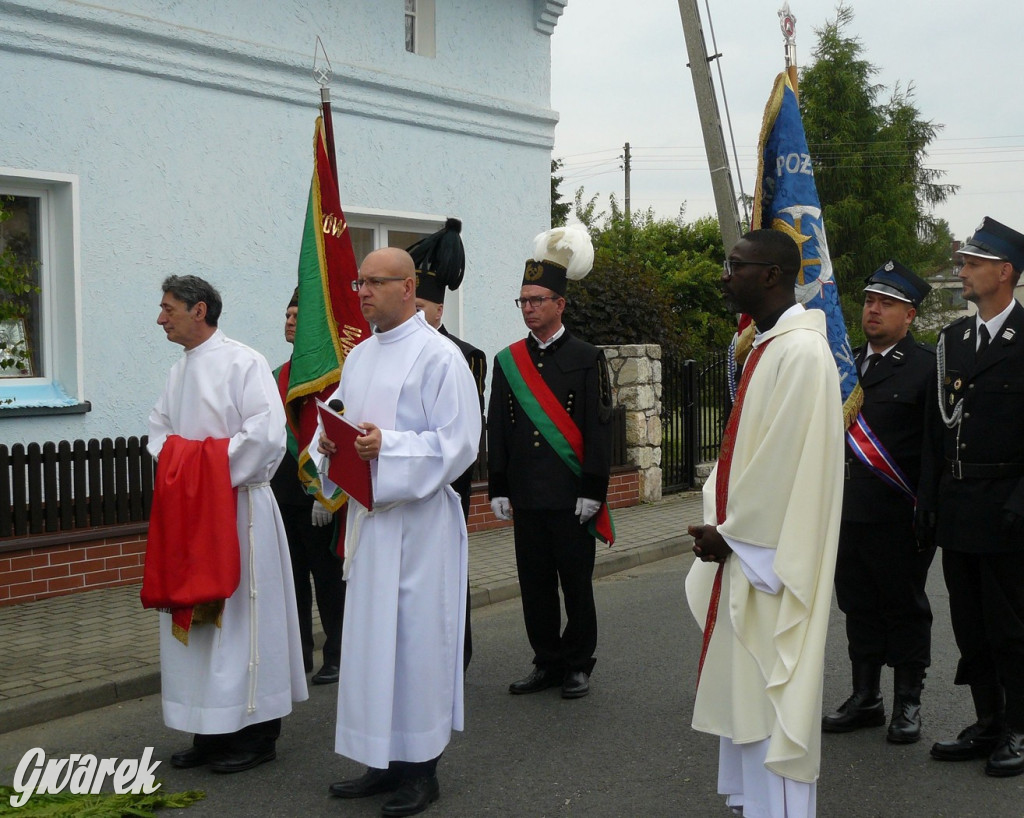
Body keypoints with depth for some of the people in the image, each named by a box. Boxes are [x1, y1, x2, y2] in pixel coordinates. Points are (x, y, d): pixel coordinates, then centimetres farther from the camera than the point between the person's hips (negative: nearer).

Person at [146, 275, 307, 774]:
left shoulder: (243, 363, -11)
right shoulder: (179, 371, 14)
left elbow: (266, 434, -19)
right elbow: (160, 429, 19)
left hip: (237, 506, -8)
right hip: (189, 511, 8)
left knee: (241, 615, -1)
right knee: (194, 616, 10)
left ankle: (257, 733, 10)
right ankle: (211, 731, 21)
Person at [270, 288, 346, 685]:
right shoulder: (279, 376, 13)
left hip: (317, 495, -7)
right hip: (282, 495, 7)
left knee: (328, 577, 2)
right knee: (291, 576, 12)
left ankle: (336, 656, 12)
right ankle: (299, 652, 21)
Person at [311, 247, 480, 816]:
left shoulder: (439, 357, -9)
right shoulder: (358, 358, 14)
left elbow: (459, 444, -14)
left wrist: (387, 446, -23)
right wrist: (331, 442, -3)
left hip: (420, 519, -7)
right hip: (368, 514, 7)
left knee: (416, 636, -1)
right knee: (371, 636, 11)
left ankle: (422, 770, 12)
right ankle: (385, 763, 23)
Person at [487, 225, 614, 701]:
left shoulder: (586, 359, -1)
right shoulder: (507, 362, 10)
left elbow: (599, 428, -5)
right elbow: (497, 429, 10)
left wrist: (592, 491, -10)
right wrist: (499, 490, 5)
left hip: (570, 496, -4)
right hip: (526, 496, 4)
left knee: (576, 582, 4)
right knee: (535, 583, 8)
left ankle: (577, 666, 15)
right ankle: (547, 663, 19)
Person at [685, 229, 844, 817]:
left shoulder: (801, 352, -18)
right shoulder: (768, 346, 12)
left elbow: (789, 465, -21)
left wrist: (730, 534, -12)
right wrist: (723, 529, 6)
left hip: (768, 559, -10)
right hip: (748, 548, 10)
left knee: (768, 694, -2)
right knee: (746, 687, 16)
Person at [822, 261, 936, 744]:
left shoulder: (926, 367, -6)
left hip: (899, 517, -6)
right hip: (850, 512, 6)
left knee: (905, 609, 6)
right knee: (859, 607, 13)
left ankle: (908, 704, 18)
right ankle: (865, 699, 25)